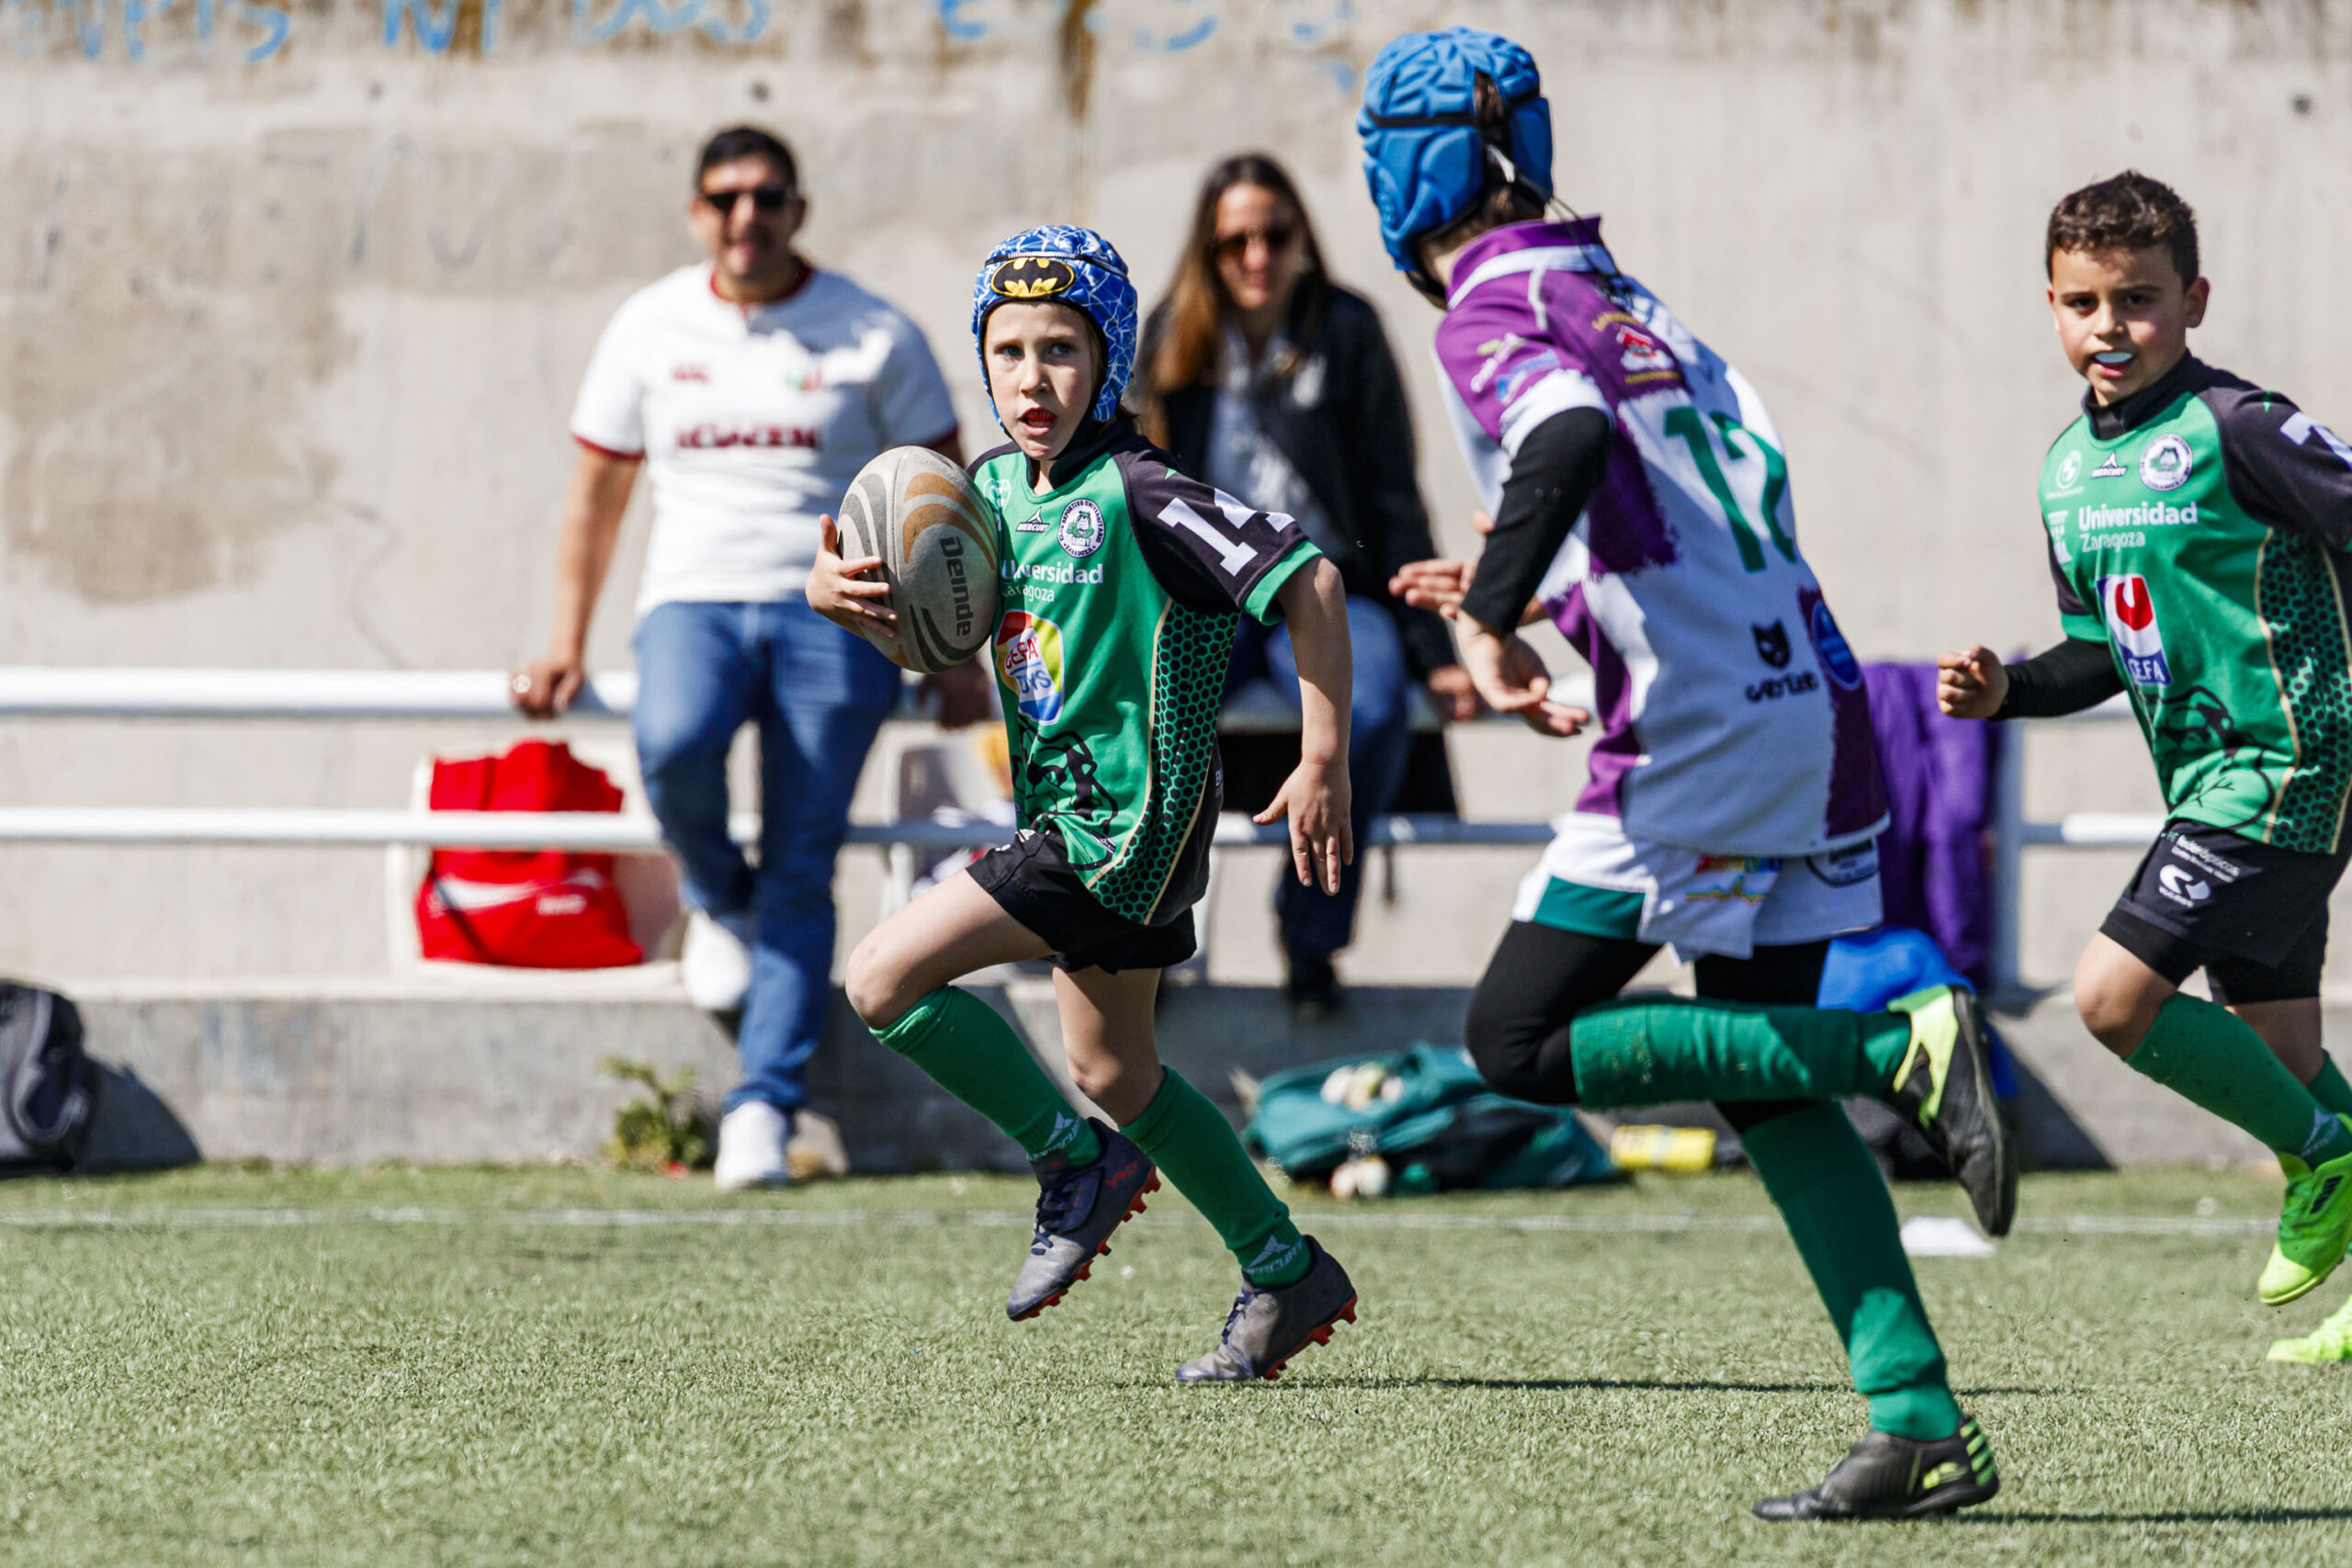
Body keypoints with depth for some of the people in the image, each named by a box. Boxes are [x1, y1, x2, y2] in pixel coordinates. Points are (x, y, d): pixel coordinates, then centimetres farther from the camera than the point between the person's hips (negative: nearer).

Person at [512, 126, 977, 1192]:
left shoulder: (871, 336, 5)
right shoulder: (651, 329, 10)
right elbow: (596, 494, 17)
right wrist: (566, 646, 12)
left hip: (835, 613, -1)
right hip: (696, 595, 1)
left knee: (802, 868, -11)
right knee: (672, 744, -32)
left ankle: (763, 1104, -10)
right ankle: (719, 904, -1)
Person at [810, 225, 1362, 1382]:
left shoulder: (1135, 493, -18)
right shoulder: (995, 490, 7)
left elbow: (1306, 579, -21)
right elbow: (924, 630, 18)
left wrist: (1324, 764, -23)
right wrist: (834, 588, -5)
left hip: (1129, 827, -9)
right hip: (1070, 816, 9)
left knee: (883, 977, -14)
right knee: (1115, 1076, 19)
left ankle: (1079, 1165, -1)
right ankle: (1287, 1274, 28)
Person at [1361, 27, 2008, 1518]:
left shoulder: (1494, 314, -4)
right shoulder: (1621, 294, 21)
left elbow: (1568, 440, -26)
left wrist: (1491, 616, -22)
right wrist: (1535, 591, 35)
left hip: (1701, 730, -8)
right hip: (1817, 709, 8)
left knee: (1518, 1043, 0)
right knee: (1761, 1077, 13)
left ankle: (1903, 1046, -13)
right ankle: (1922, 1425, 3)